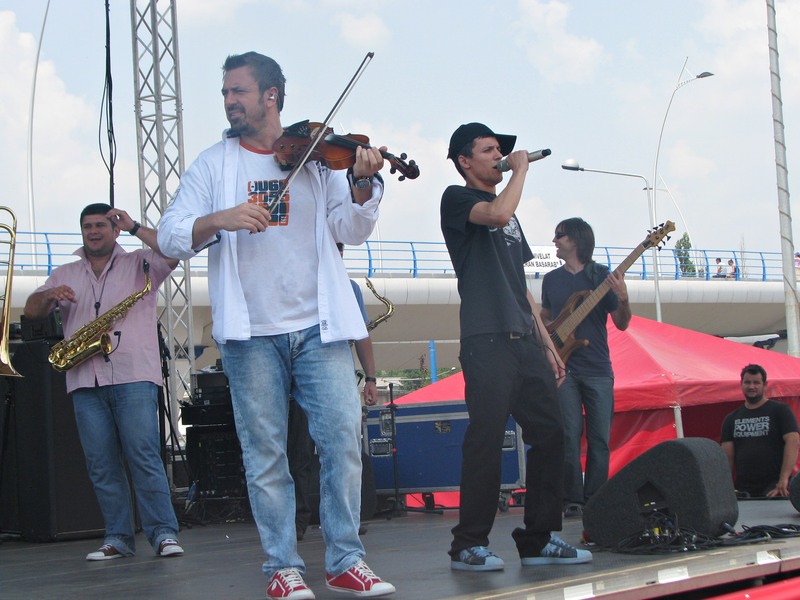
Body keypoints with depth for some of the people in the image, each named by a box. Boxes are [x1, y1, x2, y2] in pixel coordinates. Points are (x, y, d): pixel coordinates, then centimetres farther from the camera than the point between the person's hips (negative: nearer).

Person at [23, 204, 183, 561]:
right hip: (85, 382, 4)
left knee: (143, 456, -12)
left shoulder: (138, 264, 13)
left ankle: (164, 533, -11)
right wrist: (50, 295, -8)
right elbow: (32, 311, 13)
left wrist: (133, 228, -3)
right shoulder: (65, 274, 22)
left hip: (134, 377, -4)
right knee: (101, 464, 1)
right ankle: (118, 538, 6)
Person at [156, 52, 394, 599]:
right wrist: (220, 219, -17)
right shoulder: (215, 164, 9)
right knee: (265, 452, 1)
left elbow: (351, 232, 3)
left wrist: (362, 186, -17)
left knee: (343, 438, -5)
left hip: (318, 327, 0)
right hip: (251, 332, 0)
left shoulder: (317, 155, 9)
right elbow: (171, 236, 1)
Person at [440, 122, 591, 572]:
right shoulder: (458, 199, 3)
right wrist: (521, 169, -5)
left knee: (550, 433, 3)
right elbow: (497, 214, -21)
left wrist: (547, 344, 20)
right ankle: (470, 545, -4)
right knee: (487, 441, -10)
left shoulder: (509, 214, 25)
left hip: (525, 344, 8)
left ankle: (540, 538, 9)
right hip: (487, 342, -8)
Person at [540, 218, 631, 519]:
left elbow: (621, 324, 1)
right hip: (563, 368, 2)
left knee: (600, 438, -1)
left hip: (598, 369, -2)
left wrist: (623, 299, -18)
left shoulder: (602, 276, 3)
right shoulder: (551, 279, 13)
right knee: (569, 436, -6)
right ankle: (572, 500, -2)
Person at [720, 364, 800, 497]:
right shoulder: (732, 419, 16)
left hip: (774, 487, -4)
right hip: (743, 490, 4)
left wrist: (784, 479, -19)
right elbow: (727, 455, 11)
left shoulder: (780, 410, 3)